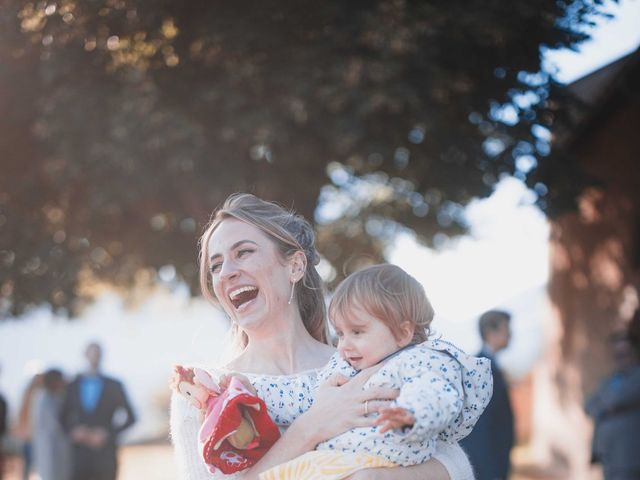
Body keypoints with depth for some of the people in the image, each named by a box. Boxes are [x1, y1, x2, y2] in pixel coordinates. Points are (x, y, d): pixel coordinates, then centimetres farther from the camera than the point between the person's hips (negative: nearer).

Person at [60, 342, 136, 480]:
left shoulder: (113, 386, 3)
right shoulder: (73, 386, 10)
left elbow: (130, 417, 3)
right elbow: (64, 417, 16)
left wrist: (107, 433, -8)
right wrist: (73, 430, -4)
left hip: (105, 453, -1)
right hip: (81, 453, 1)